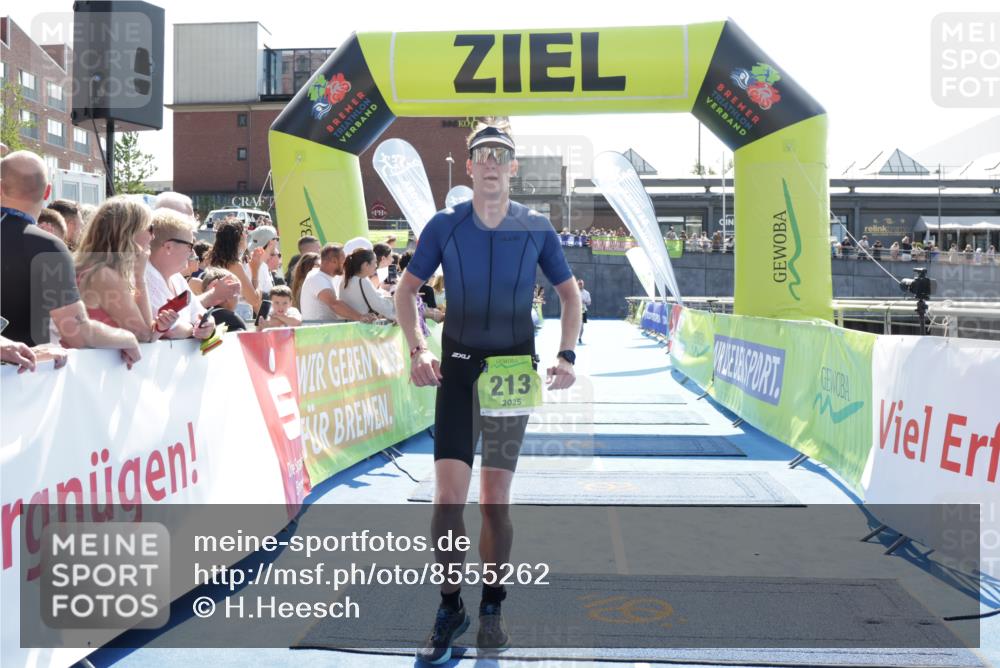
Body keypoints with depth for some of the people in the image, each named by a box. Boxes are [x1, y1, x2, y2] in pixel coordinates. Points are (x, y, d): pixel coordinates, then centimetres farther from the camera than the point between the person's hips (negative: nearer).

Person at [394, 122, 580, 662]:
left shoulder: (537, 229, -1)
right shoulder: (444, 226, -3)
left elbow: (569, 294, 10)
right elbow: (407, 290, 7)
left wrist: (566, 355, -2)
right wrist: (417, 350, -7)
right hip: (458, 368, 0)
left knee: (495, 499, 5)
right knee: (448, 495, -9)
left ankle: (492, 608, 23)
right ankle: (450, 610, 9)